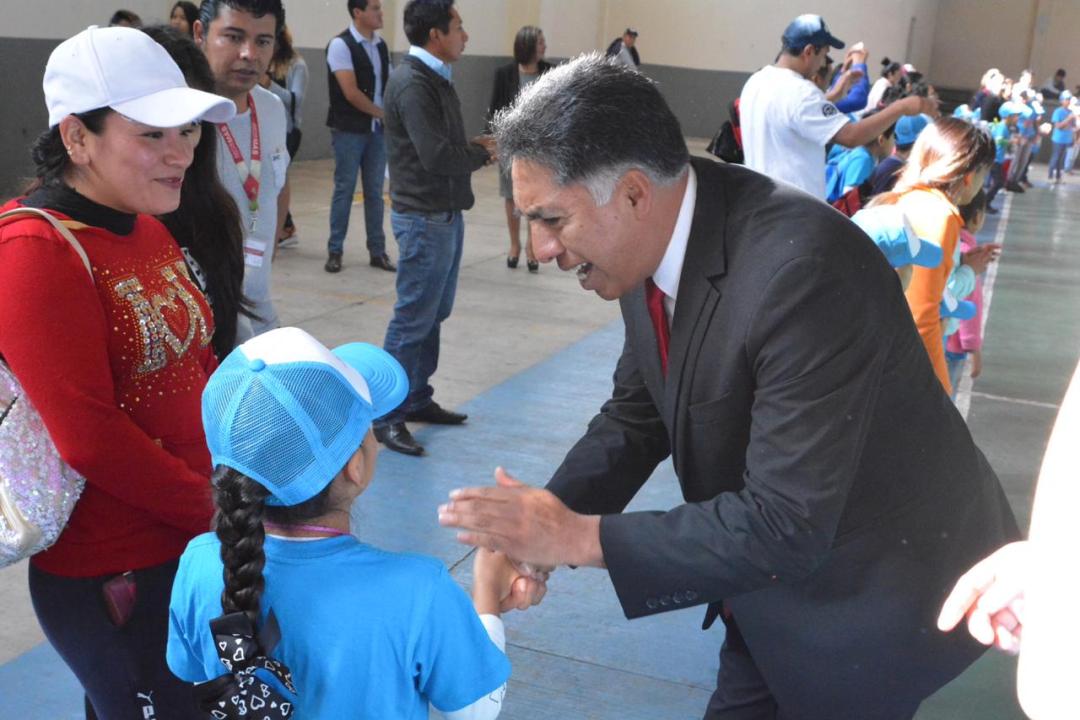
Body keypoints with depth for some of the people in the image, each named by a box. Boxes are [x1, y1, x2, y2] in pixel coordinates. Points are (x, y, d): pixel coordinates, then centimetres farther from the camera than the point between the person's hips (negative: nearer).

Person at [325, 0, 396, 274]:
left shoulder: (382, 46, 9)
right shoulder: (341, 45, -10)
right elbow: (351, 93, -15)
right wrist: (384, 113, -8)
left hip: (378, 130, 5)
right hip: (349, 130, -5)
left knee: (375, 191, 8)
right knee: (344, 189, 1)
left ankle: (377, 251, 15)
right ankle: (334, 251, 11)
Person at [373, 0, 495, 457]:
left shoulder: (435, 77, 13)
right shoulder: (412, 82, -18)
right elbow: (436, 155, -25)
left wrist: (474, 146, 0)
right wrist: (483, 154, -9)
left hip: (444, 213, 10)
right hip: (425, 217, -10)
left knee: (433, 314, 15)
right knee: (413, 318, -4)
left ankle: (417, 400, 27)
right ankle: (386, 416, 5)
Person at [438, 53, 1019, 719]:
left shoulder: (804, 270, -35)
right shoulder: (652, 241, -9)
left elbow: (786, 525, -34)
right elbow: (638, 411, 2)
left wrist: (579, 537, -28)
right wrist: (545, 522, -13)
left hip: (873, 595, -7)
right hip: (775, 572, 7)